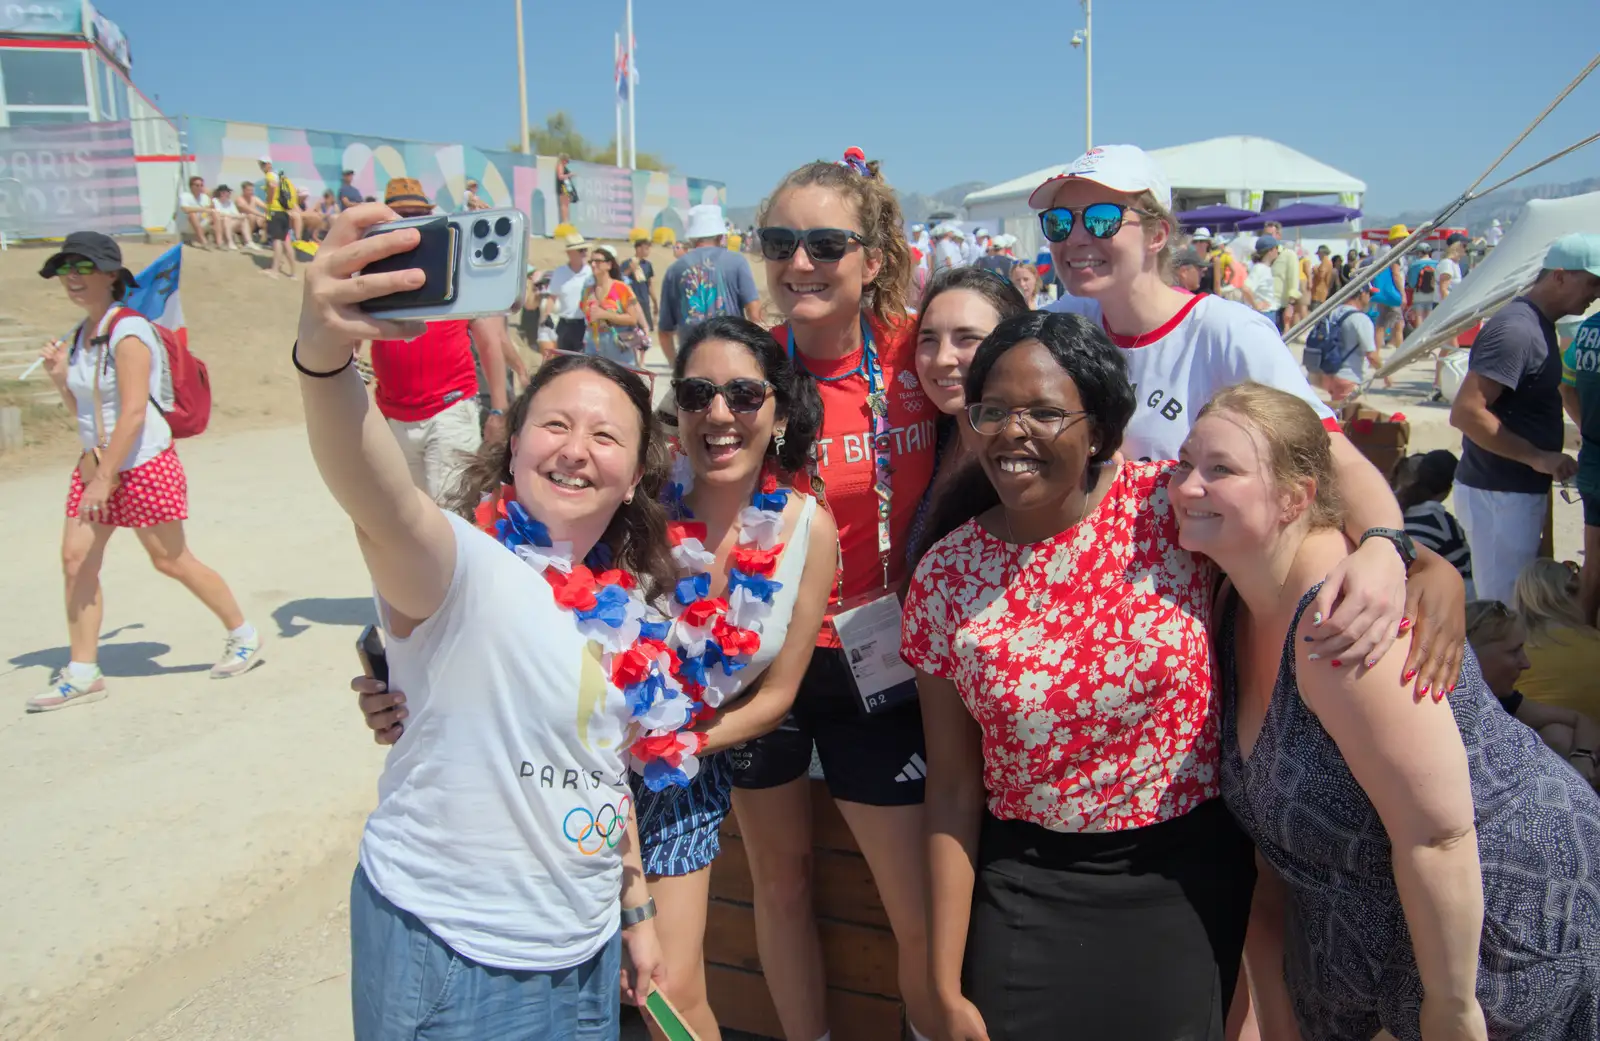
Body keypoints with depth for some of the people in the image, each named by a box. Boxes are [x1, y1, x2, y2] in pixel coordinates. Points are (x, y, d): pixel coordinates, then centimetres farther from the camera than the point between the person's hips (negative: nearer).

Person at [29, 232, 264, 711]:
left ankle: (244, 637, 20)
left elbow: (133, 413, -22)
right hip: (95, 465, 8)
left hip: (144, 466, -8)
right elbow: (84, 411, 18)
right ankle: (82, 674, 9)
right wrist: (59, 376, 1)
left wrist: (104, 479, -23)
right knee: (76, 559, 1)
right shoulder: (82, 334, 10)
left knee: (171, 561, 2)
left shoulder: (127, 331, -16)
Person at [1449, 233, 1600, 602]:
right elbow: (1465, 412, -26)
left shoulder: (1537, 325, 13)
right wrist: (1537, 457, -22)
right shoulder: (1515, 329, -18)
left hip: (1523, 492, 10)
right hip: (1498, 496, -10)